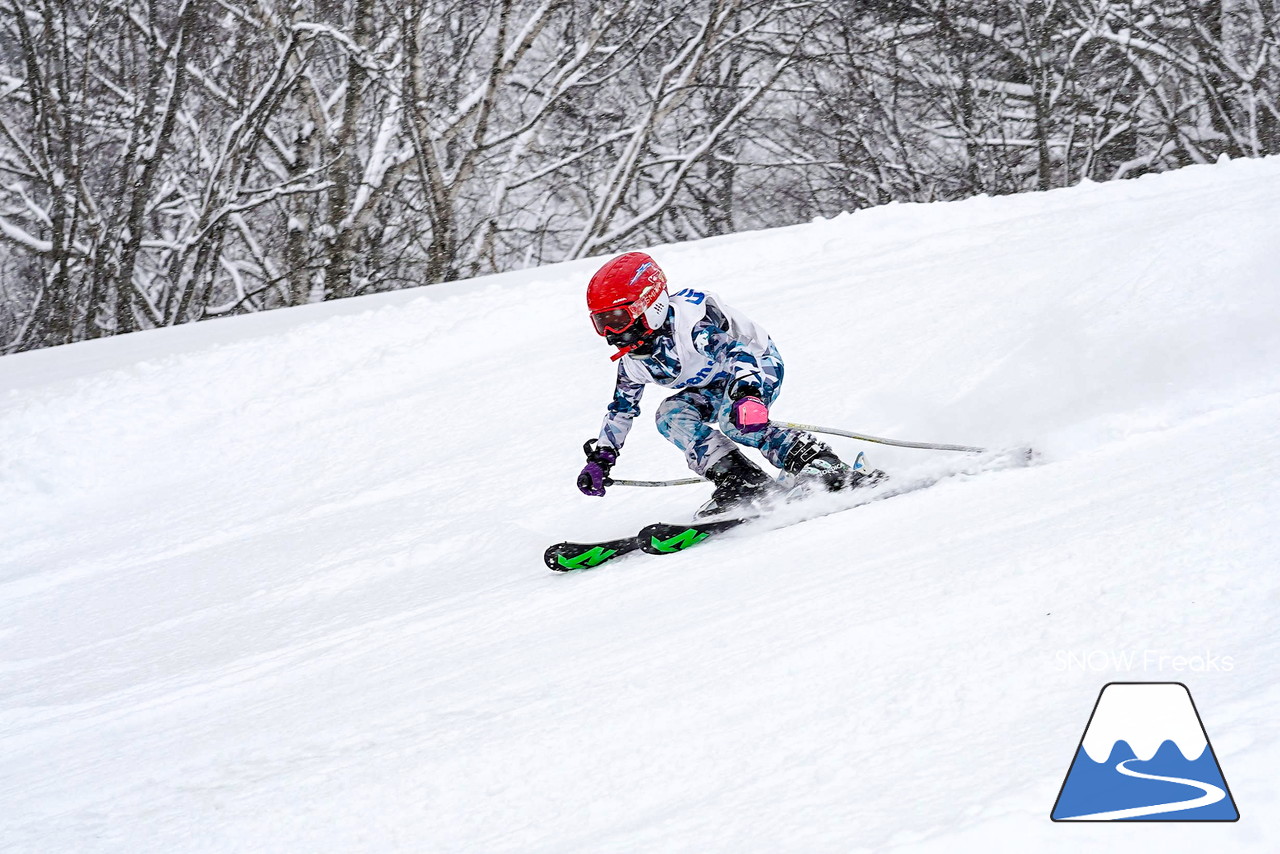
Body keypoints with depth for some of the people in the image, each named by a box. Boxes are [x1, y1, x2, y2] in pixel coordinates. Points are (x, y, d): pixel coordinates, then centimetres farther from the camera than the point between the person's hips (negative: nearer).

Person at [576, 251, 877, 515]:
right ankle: (738, 480, -28)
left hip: (758, 365, -8)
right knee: (671, 414, -19)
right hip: (714, 387, 8)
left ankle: (830, 470, -36)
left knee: (733, 419, -36)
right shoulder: (631, 359, -5)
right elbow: (622, 409, 11)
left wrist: (748, 394, -61)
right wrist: (600, 458, 4)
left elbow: (735, 348, -43)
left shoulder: (692, 315, -31)